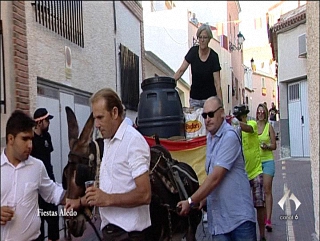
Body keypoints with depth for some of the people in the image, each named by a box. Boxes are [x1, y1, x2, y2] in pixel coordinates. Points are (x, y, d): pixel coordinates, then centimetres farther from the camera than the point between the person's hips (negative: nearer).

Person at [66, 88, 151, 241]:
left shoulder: (134, 140, -17)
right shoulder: (108, 142, 13)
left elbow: (144, 195, -22)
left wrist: (108, 199, -24)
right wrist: (81, 201, 16)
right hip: (110, 228, 8)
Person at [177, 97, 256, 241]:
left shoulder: (229, 137, -16)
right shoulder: (210, 137, 12)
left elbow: (215, 178, -20)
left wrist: (191, 202, -16)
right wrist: (205, 197, 10)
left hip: (239, 215, -7)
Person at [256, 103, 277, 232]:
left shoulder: (269, 126, 2)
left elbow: (274, 145, 3)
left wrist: (266, 146, -15)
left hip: (268, 161, -2)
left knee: (267, 190, -6)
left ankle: (268, 220, -7)